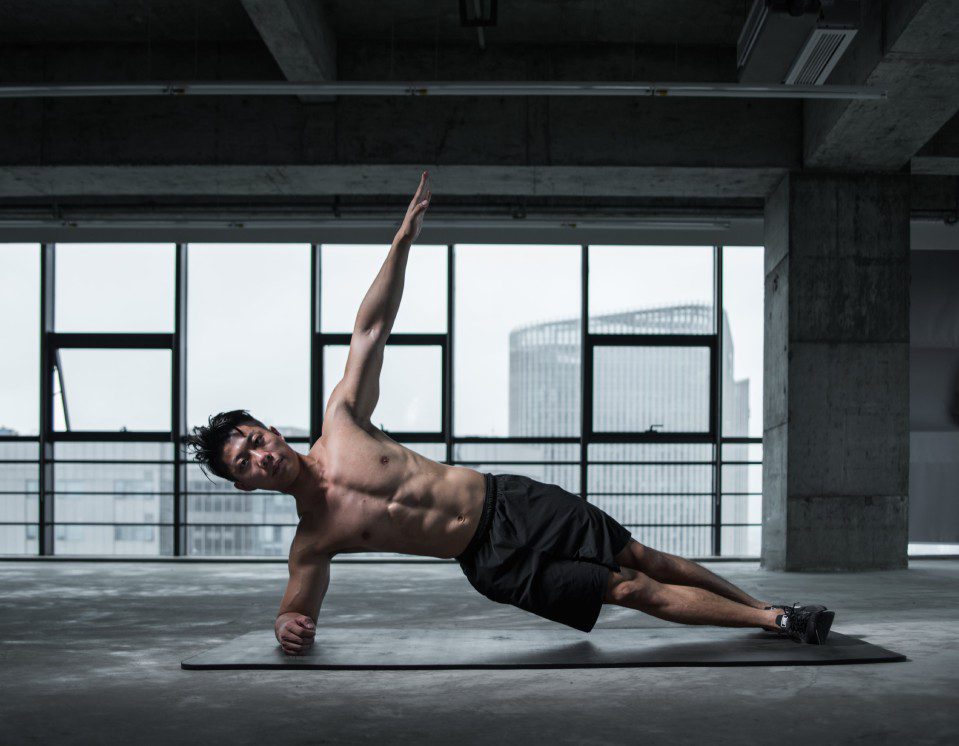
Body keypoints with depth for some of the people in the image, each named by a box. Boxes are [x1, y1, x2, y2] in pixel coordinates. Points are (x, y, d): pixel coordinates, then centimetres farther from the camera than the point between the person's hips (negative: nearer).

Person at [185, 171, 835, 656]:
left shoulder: (341, 423, -5)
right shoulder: (311, 543, -7)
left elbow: (370, 330, -3)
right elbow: (298, 608, 3)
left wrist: (404, 237, -6)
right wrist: (288, 627, -23)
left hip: (510, 502, 2)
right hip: (495, 564, -2)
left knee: (645, 560, 4)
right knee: (635, 590, -4)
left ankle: (767, 608, 22)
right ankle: (777, 622, 8)